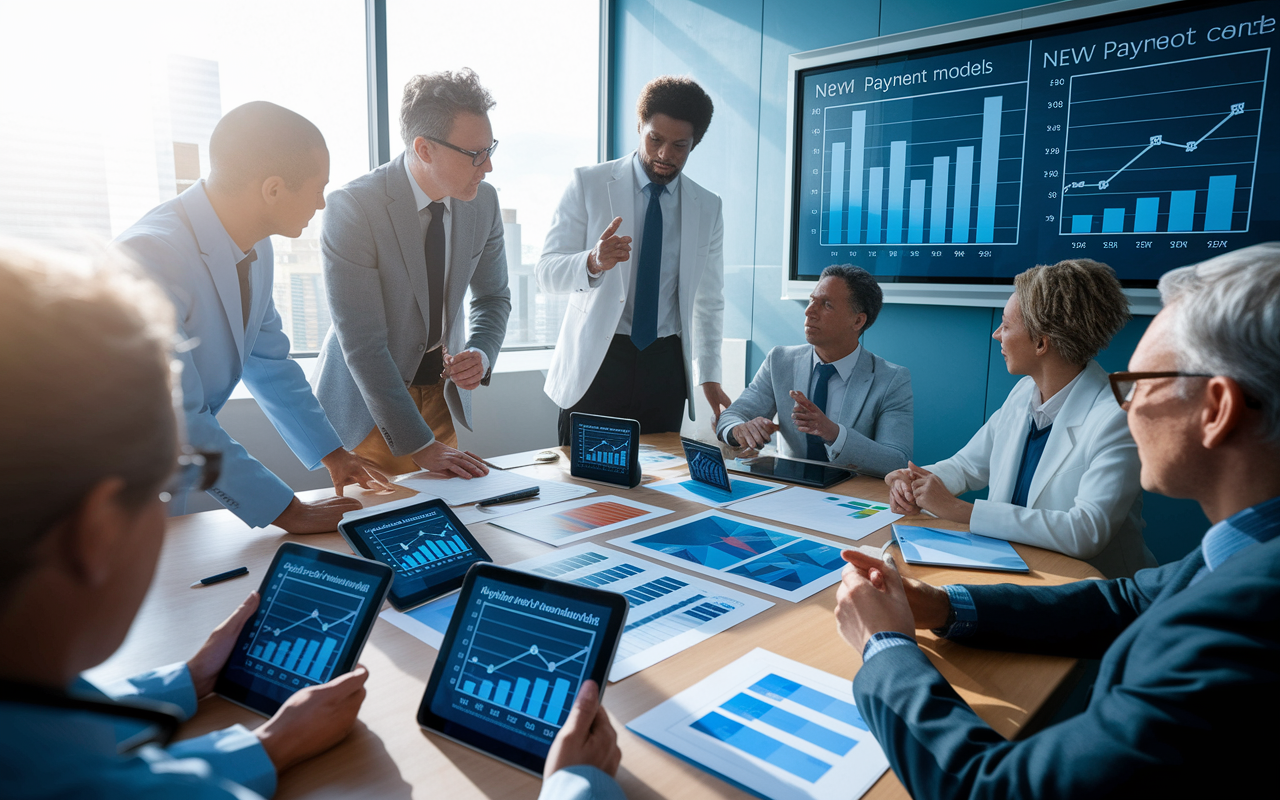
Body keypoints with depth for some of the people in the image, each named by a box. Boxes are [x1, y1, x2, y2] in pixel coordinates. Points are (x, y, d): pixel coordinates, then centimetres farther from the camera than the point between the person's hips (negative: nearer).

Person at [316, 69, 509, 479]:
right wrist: (417, 443, -26)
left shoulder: (484, 202, -7)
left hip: (443, 389, 5)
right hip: (368, 398, -4)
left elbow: (494, 296, 8)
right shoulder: (352, 207, -23)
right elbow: (362, 344, -25)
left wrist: (480, 354, -14)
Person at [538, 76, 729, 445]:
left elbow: (708, 301, 12)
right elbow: (547, 272, -8)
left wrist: (708, 377, 4)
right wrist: (593, 262, -29)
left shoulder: (708, 209, 9)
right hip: (595, 361, -2)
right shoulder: (588, 184, 0)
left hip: (665, 368, 2)